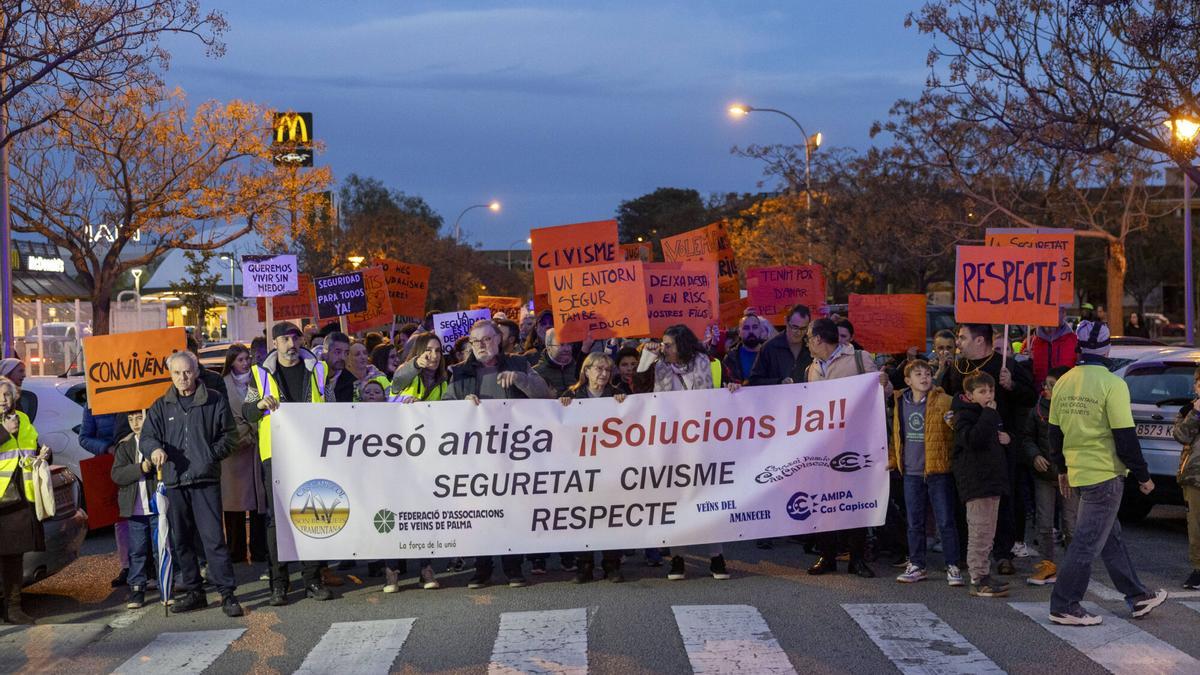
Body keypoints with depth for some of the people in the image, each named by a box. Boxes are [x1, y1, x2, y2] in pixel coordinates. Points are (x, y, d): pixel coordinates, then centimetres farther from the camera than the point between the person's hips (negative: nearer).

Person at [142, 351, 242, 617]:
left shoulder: (214, 401, 6)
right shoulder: (161, 406, 13)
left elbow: (229, 435, 8)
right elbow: (147, 436, 7)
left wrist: (212, 454, -8)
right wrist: (155, 448, -16)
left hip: (205, 479, -4)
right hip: (173, 481, 4)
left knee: (213, 537, -9)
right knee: (180, 540, 9)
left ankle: (227, 592, -5)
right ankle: (193, 591, 20)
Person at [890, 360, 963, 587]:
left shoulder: (943, 401, -6)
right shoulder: (900, 403, 8)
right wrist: (893, 460, 16)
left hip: (938, 471, -4)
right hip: (911, 472, 4)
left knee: (945, 521, 0)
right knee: (914, 523, 11)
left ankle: (953, 567, 8)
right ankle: (916, 566, 21)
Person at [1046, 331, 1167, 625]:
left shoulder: (1063, 382, 5)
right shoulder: (1112, 384, -16)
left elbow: (1055, 431, 12)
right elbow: (1125, 436, -15)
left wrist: (1062, 469, 24)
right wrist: (1142, 476, -5)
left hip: (1077, 470, 8)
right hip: (1105, 474, -7)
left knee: (1111, 537, 18)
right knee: (1088, 542, 0)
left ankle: (1138, 597, 29)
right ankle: (1064, 607, 4)